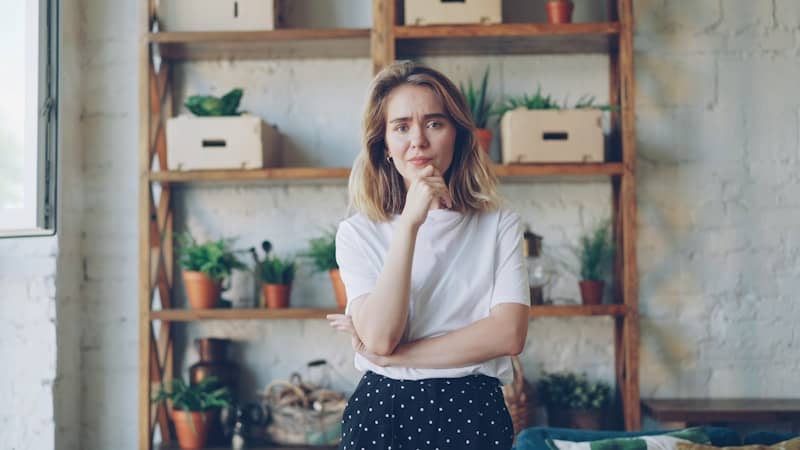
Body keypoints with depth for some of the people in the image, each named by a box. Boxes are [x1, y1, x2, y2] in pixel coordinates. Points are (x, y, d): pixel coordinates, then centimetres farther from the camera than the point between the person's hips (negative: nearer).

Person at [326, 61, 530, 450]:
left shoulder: (499, 225, 0)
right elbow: (379, 336, -15)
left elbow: (509, 334, -11)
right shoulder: (357, 233, -1)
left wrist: (393, 356, -13)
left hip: (472, 414, 0)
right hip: (382, 413, 0)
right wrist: (410, 222, -19)